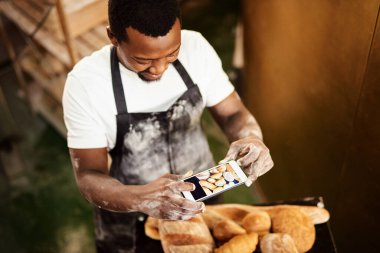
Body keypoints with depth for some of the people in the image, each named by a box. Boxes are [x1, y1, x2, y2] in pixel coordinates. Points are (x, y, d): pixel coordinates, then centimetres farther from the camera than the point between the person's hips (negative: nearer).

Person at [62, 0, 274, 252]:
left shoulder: (196, 47, -15)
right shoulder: (85, 82, -24)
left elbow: (233, 113, -7)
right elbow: (88, 176, -22)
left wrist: (251, 138, -29)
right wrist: (141, 198, -41)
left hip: (202, 200, 4)